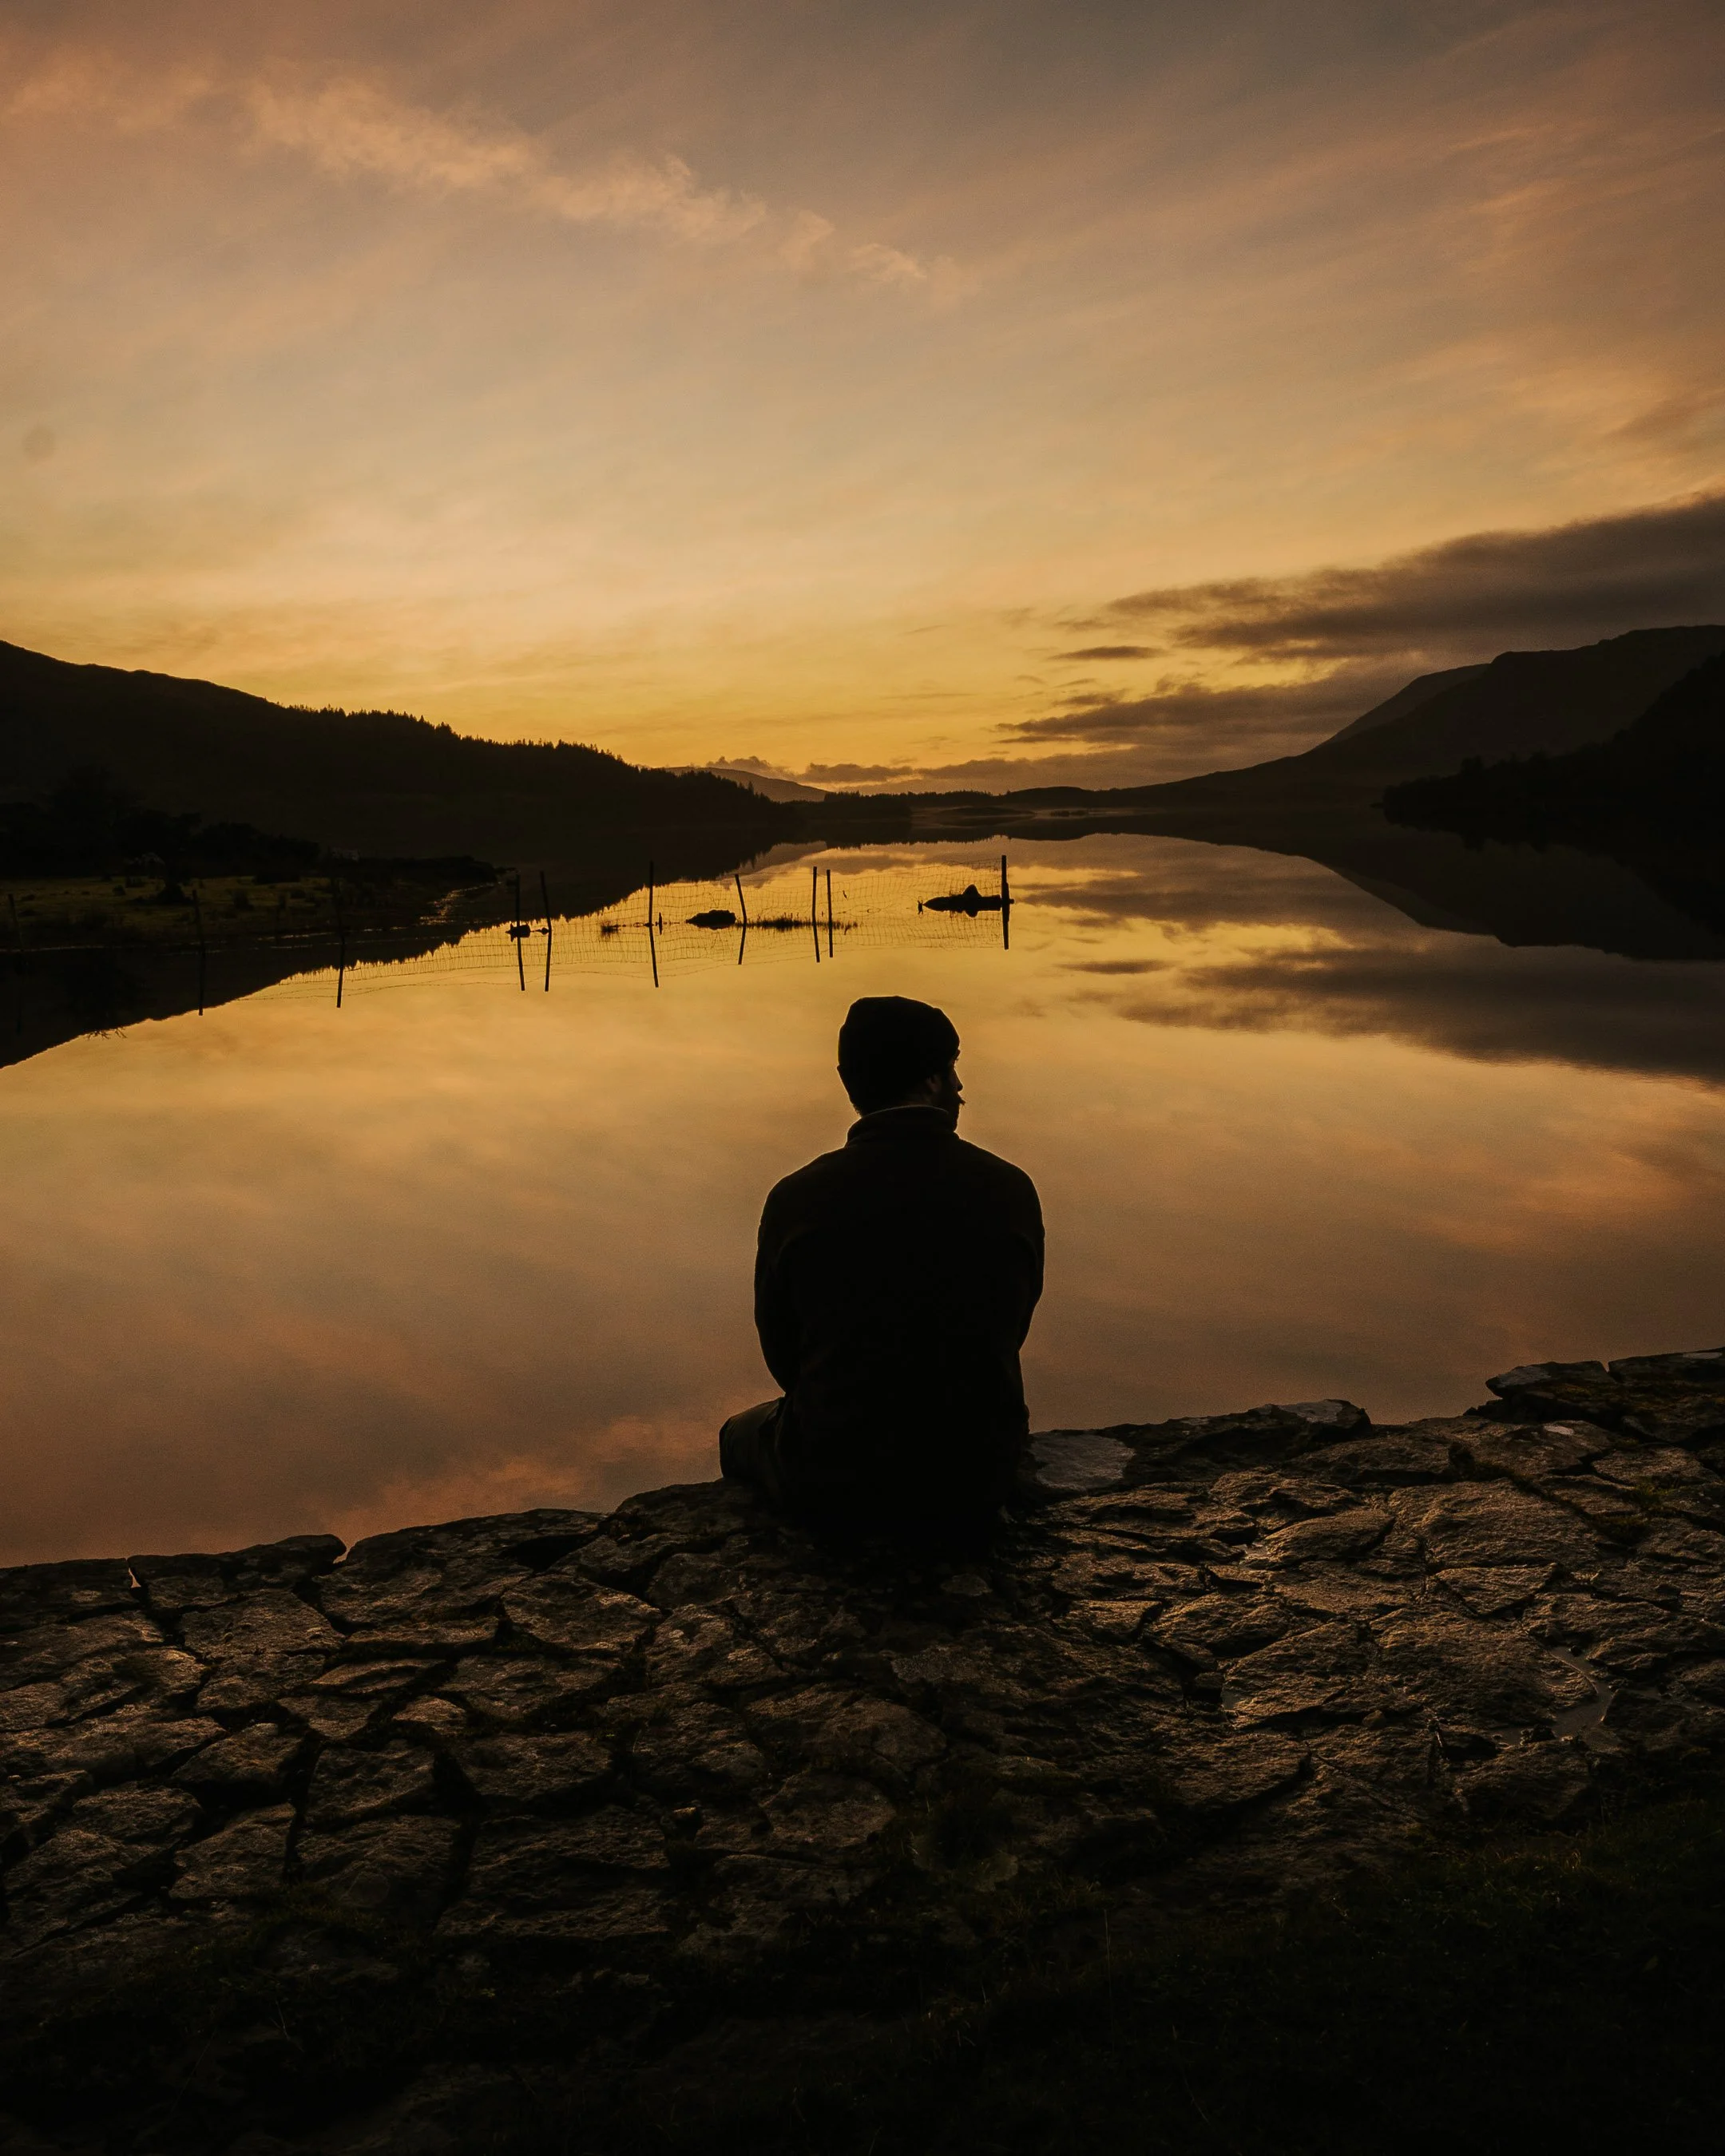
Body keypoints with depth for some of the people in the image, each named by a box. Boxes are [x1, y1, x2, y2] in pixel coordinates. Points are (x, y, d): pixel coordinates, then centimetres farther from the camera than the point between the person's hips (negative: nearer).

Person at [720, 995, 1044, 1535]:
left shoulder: (795, 1200, -15)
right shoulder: (1011, 1191, -10)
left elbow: (781, 1352, 0)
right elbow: (1011, 1333, 4)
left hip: (833, 1490, -2)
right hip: (977, 1486, 2)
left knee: (742, 1435, 31)